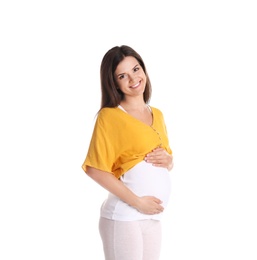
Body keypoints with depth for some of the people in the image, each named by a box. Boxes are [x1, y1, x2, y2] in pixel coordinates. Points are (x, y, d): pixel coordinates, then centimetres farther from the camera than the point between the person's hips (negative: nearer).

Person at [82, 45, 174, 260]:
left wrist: (168, 161, -2)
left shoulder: (157, 114, 11)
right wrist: (137, 201, -17)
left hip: (154, 217, 6)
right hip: (124, 217, -6)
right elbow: (96, 169, -16)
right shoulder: (110, 116, -9)